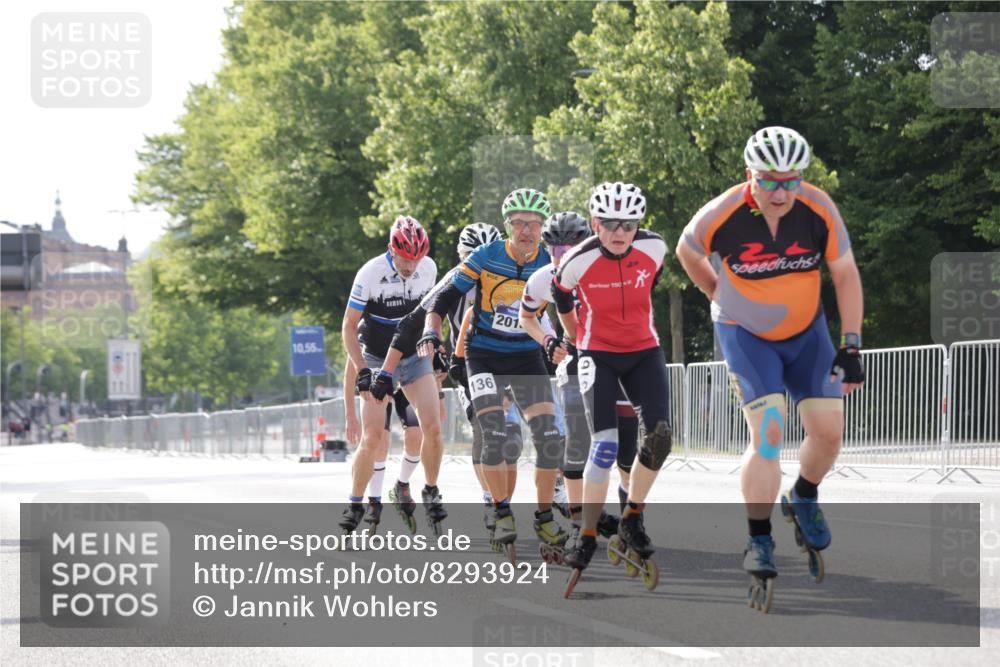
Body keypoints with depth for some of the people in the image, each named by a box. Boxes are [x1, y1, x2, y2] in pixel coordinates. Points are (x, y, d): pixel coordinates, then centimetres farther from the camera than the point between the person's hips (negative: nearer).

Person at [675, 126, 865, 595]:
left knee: (829, 431, -3)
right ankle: (759, 541, -6)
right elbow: (686, 251, -2)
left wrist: (851, 347, -13)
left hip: (807, 331, 3)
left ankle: (804, 497, 29)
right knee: (768, 434, -17)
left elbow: (845, 275, -10)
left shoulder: (818, 208, -21)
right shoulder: (721, 217, -26)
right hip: (746, 334, -3)